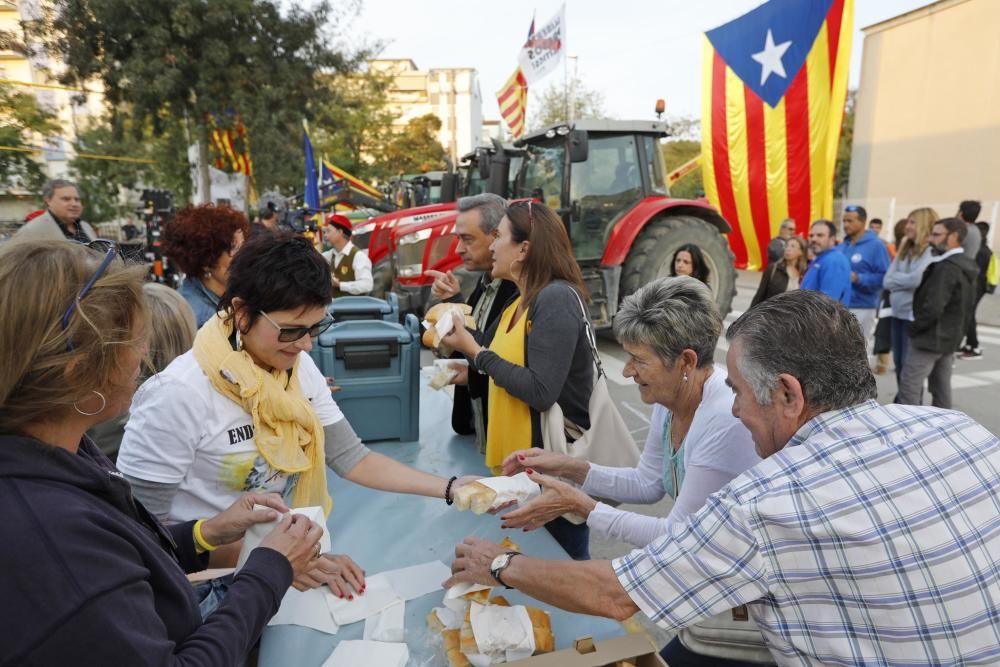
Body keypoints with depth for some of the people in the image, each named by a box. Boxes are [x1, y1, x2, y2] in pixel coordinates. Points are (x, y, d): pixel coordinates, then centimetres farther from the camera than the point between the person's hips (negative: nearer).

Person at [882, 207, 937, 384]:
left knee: (910, 365, 0)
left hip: (915, 316, -7)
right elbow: (887, 280, 5)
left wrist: (895, 278, -5)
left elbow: (916, 279, -23)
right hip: (897, 313, 7)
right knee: (899, 363, 16)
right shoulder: (905, 250, 13)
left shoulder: (932, 251, -10)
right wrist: (903, 279, -13)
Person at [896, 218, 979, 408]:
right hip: (949, 337, 10)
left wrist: (913, 327, -12)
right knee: (942, 387, 15)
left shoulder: (947, 267, -19)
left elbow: (933, 307, -24)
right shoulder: (965, 266, 13)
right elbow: (962, 308, 18)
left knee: (909, 385, -7)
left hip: (931, 337, -10)